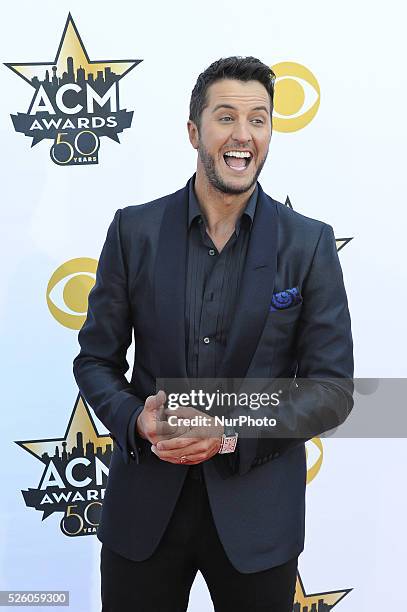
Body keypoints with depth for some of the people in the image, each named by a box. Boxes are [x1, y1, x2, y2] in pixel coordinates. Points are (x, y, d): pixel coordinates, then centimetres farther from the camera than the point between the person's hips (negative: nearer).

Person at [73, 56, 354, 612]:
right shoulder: (134, 230, -1)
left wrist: (231, 433, -18)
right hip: (144, 504, 1)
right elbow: (96, 359, 4)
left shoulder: (310, 244, -4)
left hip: (256, 513, 0)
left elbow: (334, 385, -5)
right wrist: (137, 420, -16)